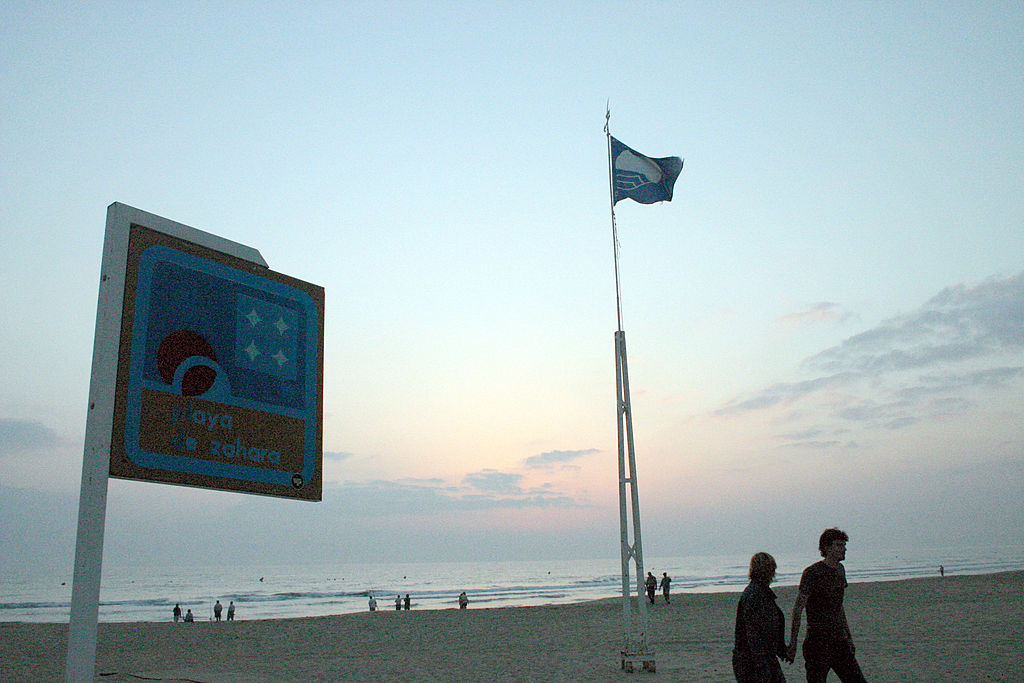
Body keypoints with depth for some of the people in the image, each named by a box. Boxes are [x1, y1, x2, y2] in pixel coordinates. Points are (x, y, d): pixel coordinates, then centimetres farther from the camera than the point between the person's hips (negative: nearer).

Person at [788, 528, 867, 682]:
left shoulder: (840, 570, 12)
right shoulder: (812, 573, -13)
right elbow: (798, 609, -13)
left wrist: (849, 638, 23)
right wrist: (792, 643, -14)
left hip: (839, 641, 7)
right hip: (818, 641, -7)